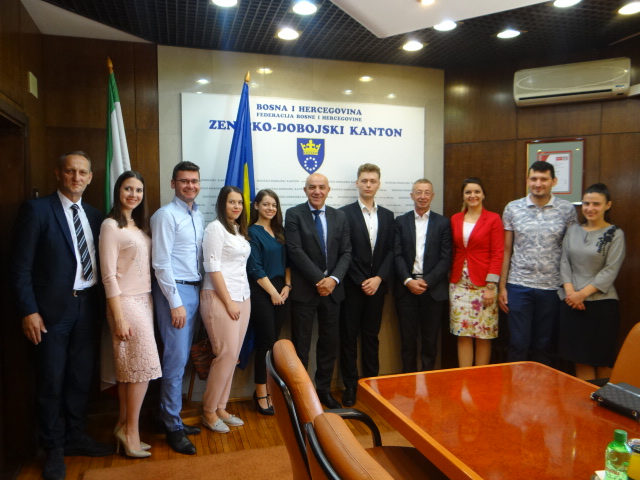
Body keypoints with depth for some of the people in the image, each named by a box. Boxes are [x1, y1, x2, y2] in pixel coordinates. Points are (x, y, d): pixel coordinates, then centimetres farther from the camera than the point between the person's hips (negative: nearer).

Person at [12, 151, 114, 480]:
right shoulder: (37, 209, -6)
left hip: (88, 305, 5)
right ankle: (53, 448, 24)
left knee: (81, 377, 14)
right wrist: (29, 311, -13)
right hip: (53, 307, -4)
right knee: (51, 381, 7)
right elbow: (21, 265, -9)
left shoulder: (94, 215, 9)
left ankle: (75, 437, 31)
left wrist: (101, 301, 2)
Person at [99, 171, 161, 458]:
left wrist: (147, 303, 8)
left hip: (144, 299, 7)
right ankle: (130, 430, 9)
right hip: (125, 301, -7)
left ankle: (124, 426, 23)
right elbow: (108, 275, -13)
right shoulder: (111, 226, -9)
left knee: (129, 369, 12)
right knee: (143, 365, -6)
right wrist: (119, 318, -16)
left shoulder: (140, 226, 13)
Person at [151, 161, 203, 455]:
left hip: (194, 290, 7)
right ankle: (173, 427, 11)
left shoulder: (198, 216, 13)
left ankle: (172, 416, 28)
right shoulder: (166, 215, -10)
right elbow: (161, 263, -14)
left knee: (182, 357, 14)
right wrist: (176, 303, -15)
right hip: (173, 290, -7)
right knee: (176, 359, -3)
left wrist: (196, 292, 7)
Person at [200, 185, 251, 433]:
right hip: (220, 298, -7)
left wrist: (242, 299, 8)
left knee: (232, 356, 8)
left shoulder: (240, 230, 16)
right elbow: (213, 268, -13)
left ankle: (221, 407, 21)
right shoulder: (215, 228, -7)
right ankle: (208, 411, 11)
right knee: (227, 355, -6)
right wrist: (228, 302, -14)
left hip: (242, 298, 7)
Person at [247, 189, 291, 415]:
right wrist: (273, 292, -10)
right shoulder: (252, 232, -5)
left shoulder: (279, 232, 13)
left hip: (280, 293, 6)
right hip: (261, 293, -6)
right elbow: (254, 268, -11)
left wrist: (287, 286, 1)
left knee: (273, 342, 7)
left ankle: (263, 390, 19)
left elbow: (287, 261, 14)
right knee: (265, 341, -2)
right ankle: (261, 394, 11)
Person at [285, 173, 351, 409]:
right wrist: (319, 279, -15)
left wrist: (334, 279, -11)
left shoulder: (339, 216, 9)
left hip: (332, 288, 4)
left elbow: (346, 252, 5)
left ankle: (324, 389, 28)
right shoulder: (294, 214, -3)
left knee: (330, 342, 12)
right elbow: (295, 251, -12)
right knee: (301, 344, 5)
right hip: (304, 289, -4)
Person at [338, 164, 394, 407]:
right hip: (352, 286, -3)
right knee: (349, 337, 5)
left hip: (377, 285, 4)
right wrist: (361, 281, -11)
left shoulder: (387, 216, 10)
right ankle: (350, 386, 16)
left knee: (371, 336, 12)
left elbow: (390, 251, 6)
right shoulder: (344, 213, -3)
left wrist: (379, 278, -8)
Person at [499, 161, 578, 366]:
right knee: (518, 344, 4)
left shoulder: (567, 210, 1)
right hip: (519, 286, 0)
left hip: (551, 287, 0)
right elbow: (506, 251, 4)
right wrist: (502, 287, 1)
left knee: (544, 346, 11)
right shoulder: (512, 208, 2)